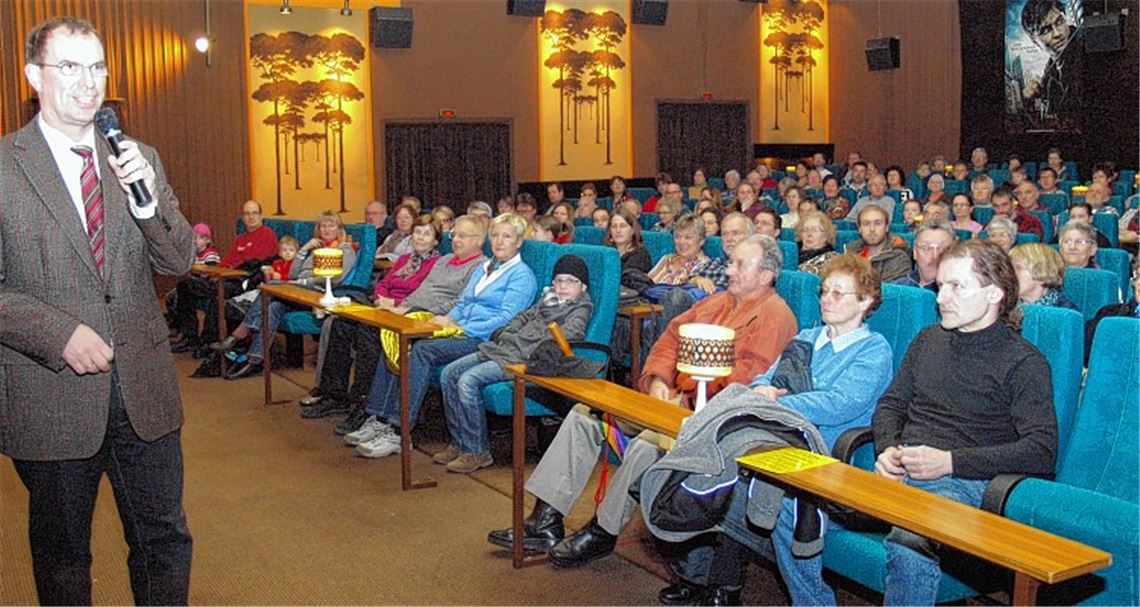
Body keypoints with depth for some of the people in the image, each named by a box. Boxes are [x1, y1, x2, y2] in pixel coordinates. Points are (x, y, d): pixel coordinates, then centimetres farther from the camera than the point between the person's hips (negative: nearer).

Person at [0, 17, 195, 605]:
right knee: (61, 556, 15)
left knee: (165, 540, 12)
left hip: (144, 391, 3)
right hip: (51, 396, -3)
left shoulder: (140, 159, 7)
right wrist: (60, 333, -20)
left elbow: (179, 262, 4)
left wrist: (147, 197, -13)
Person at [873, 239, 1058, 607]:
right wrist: (888, 450, 1)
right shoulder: (929, 338, 21)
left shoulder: (1024, 362, 2)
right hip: (900, 475, 5)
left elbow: (1043, 452, -8)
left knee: (909, 543, -39)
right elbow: (891, 404, 24)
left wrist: (949, 461, -16)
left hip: (963, 482, -5)